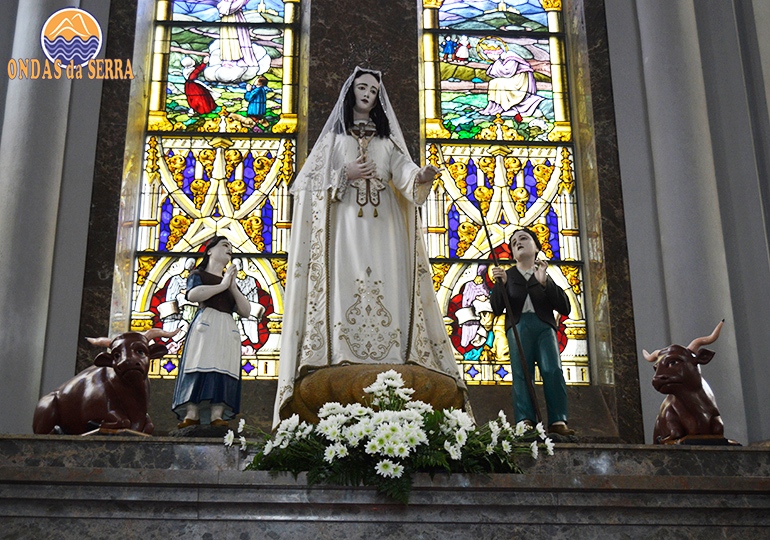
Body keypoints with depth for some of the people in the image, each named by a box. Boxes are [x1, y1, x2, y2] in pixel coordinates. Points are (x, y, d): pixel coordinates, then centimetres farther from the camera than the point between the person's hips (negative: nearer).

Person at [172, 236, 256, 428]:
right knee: (200, 368, -17)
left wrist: (232, 286, 6)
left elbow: (246, 311, 17)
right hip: (206, 325, -4)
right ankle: (191, 415, -21)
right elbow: (193, 294, -10)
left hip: (228, 330, 5)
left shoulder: (230, 281, 30)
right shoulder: (199, 274, 15)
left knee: (223, 372, -10)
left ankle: (217, 416, -18)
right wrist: (222, 285, -3)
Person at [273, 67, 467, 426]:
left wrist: (421, 177, -20)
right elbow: (314, 177, 9)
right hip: (345, 221, -1)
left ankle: (389, 356, -15)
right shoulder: (334, 135, 17)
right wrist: (345, 174, -7)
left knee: (388, 286, -10)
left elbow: (403, 171, 2)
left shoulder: (387, 137, 19)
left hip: (383, 224, 1)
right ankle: (344, 356, -20)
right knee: (345, 284, -14)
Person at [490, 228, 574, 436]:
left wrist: (545, 282, -2)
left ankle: (558, 422, -26)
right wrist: (500, 284, -5)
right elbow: (497, 309, 11)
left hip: (544, 325, 0)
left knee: (553, 370, -20)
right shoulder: (507, 276, 21)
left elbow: (565, 308, 8)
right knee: (521, 373, -17)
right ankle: (525, 422, -26)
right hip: (518, 325, 0)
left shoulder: (546, 276, 21)